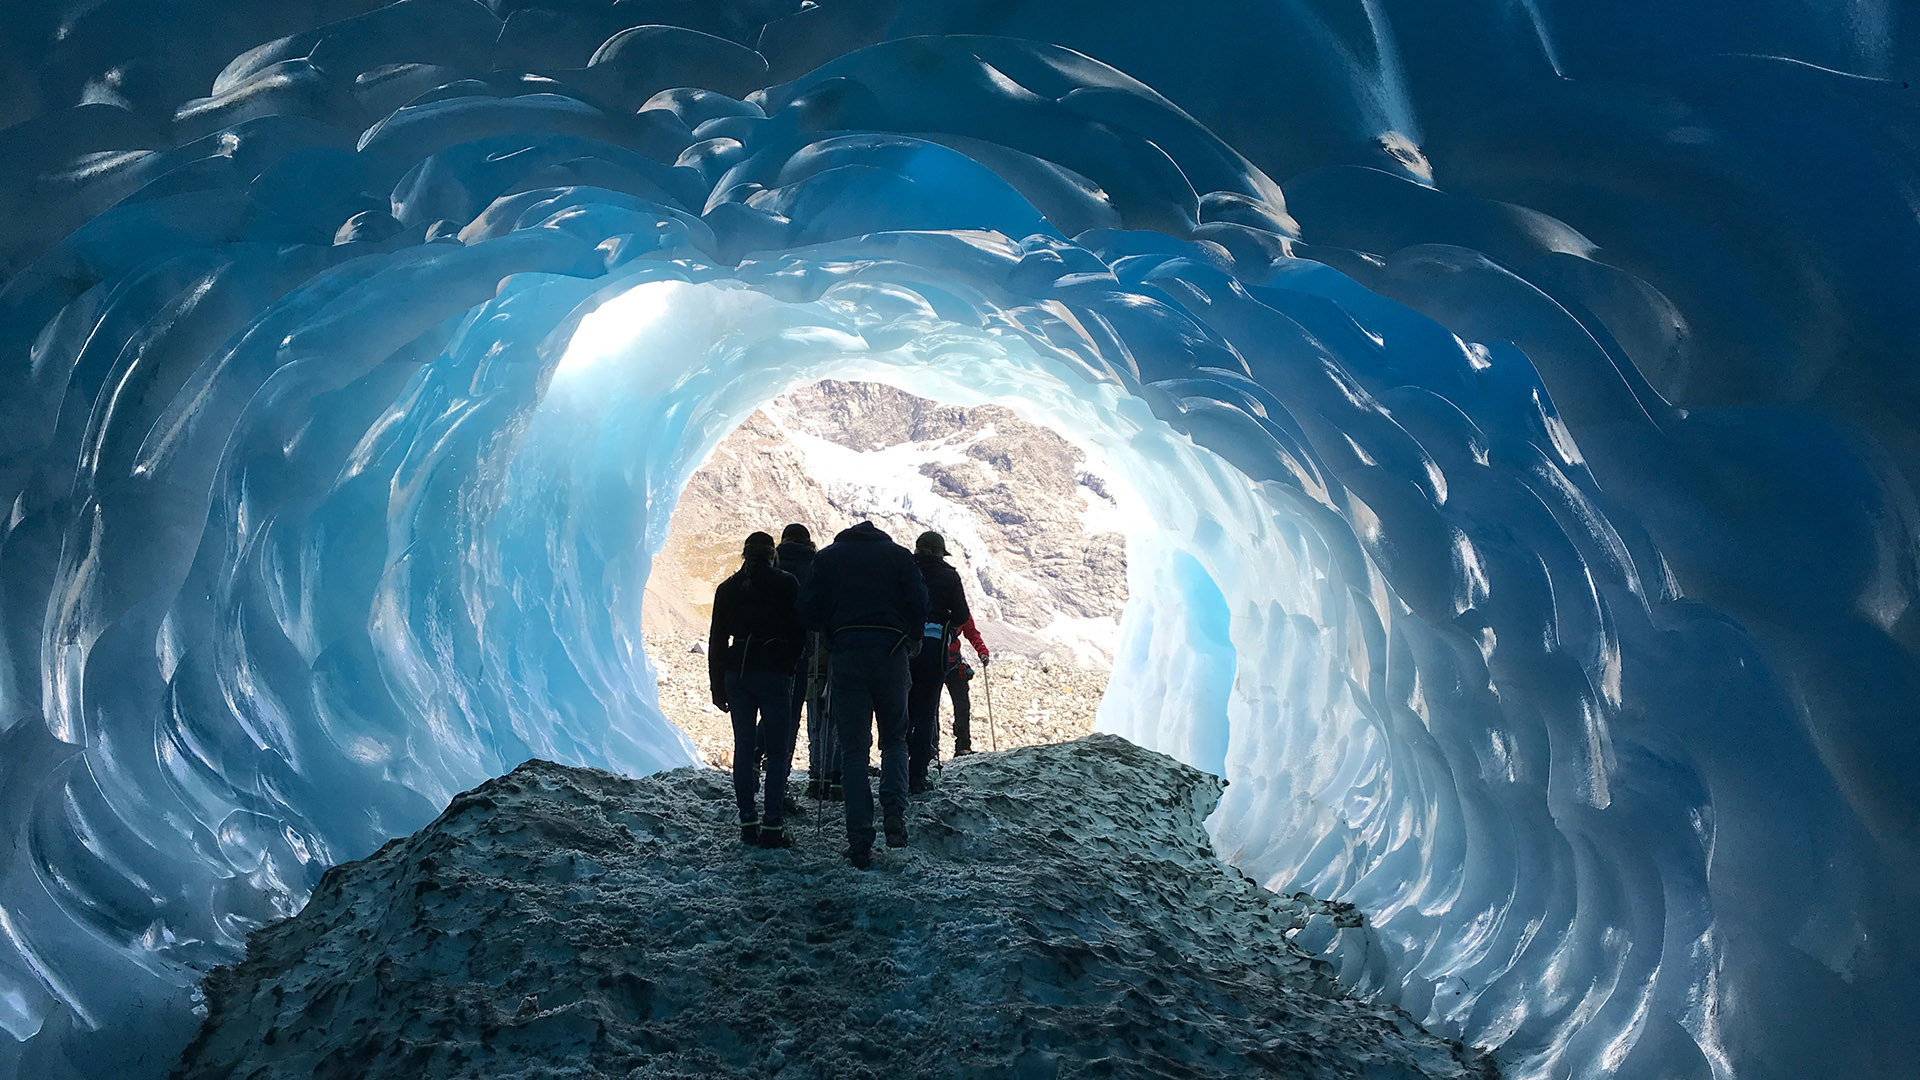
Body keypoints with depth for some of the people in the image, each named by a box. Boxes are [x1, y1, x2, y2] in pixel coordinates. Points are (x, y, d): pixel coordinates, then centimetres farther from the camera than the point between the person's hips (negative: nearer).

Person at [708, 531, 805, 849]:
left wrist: (718, 687, 14)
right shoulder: (786, 583, -1)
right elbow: (799, 629, -2)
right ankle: (772, 826, -6)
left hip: (736, 672, 4)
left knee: (743, 747, 10)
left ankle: (748, 823, 9)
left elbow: (717, 640, 10)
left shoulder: (728, 588, 9)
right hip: (774, 672, -4)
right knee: (778, 751, 0)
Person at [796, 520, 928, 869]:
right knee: (895, 738, 17)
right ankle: (895, 811, -6)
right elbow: (919, 601, -1)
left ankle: (859, 841, 0)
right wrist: (913, 638, 16)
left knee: (853, 749, 5)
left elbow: (808, 610, 2)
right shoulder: (899, 554, 10)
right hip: (891, 653, 0)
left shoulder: (827, 556, 11)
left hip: (846, 656, 0)